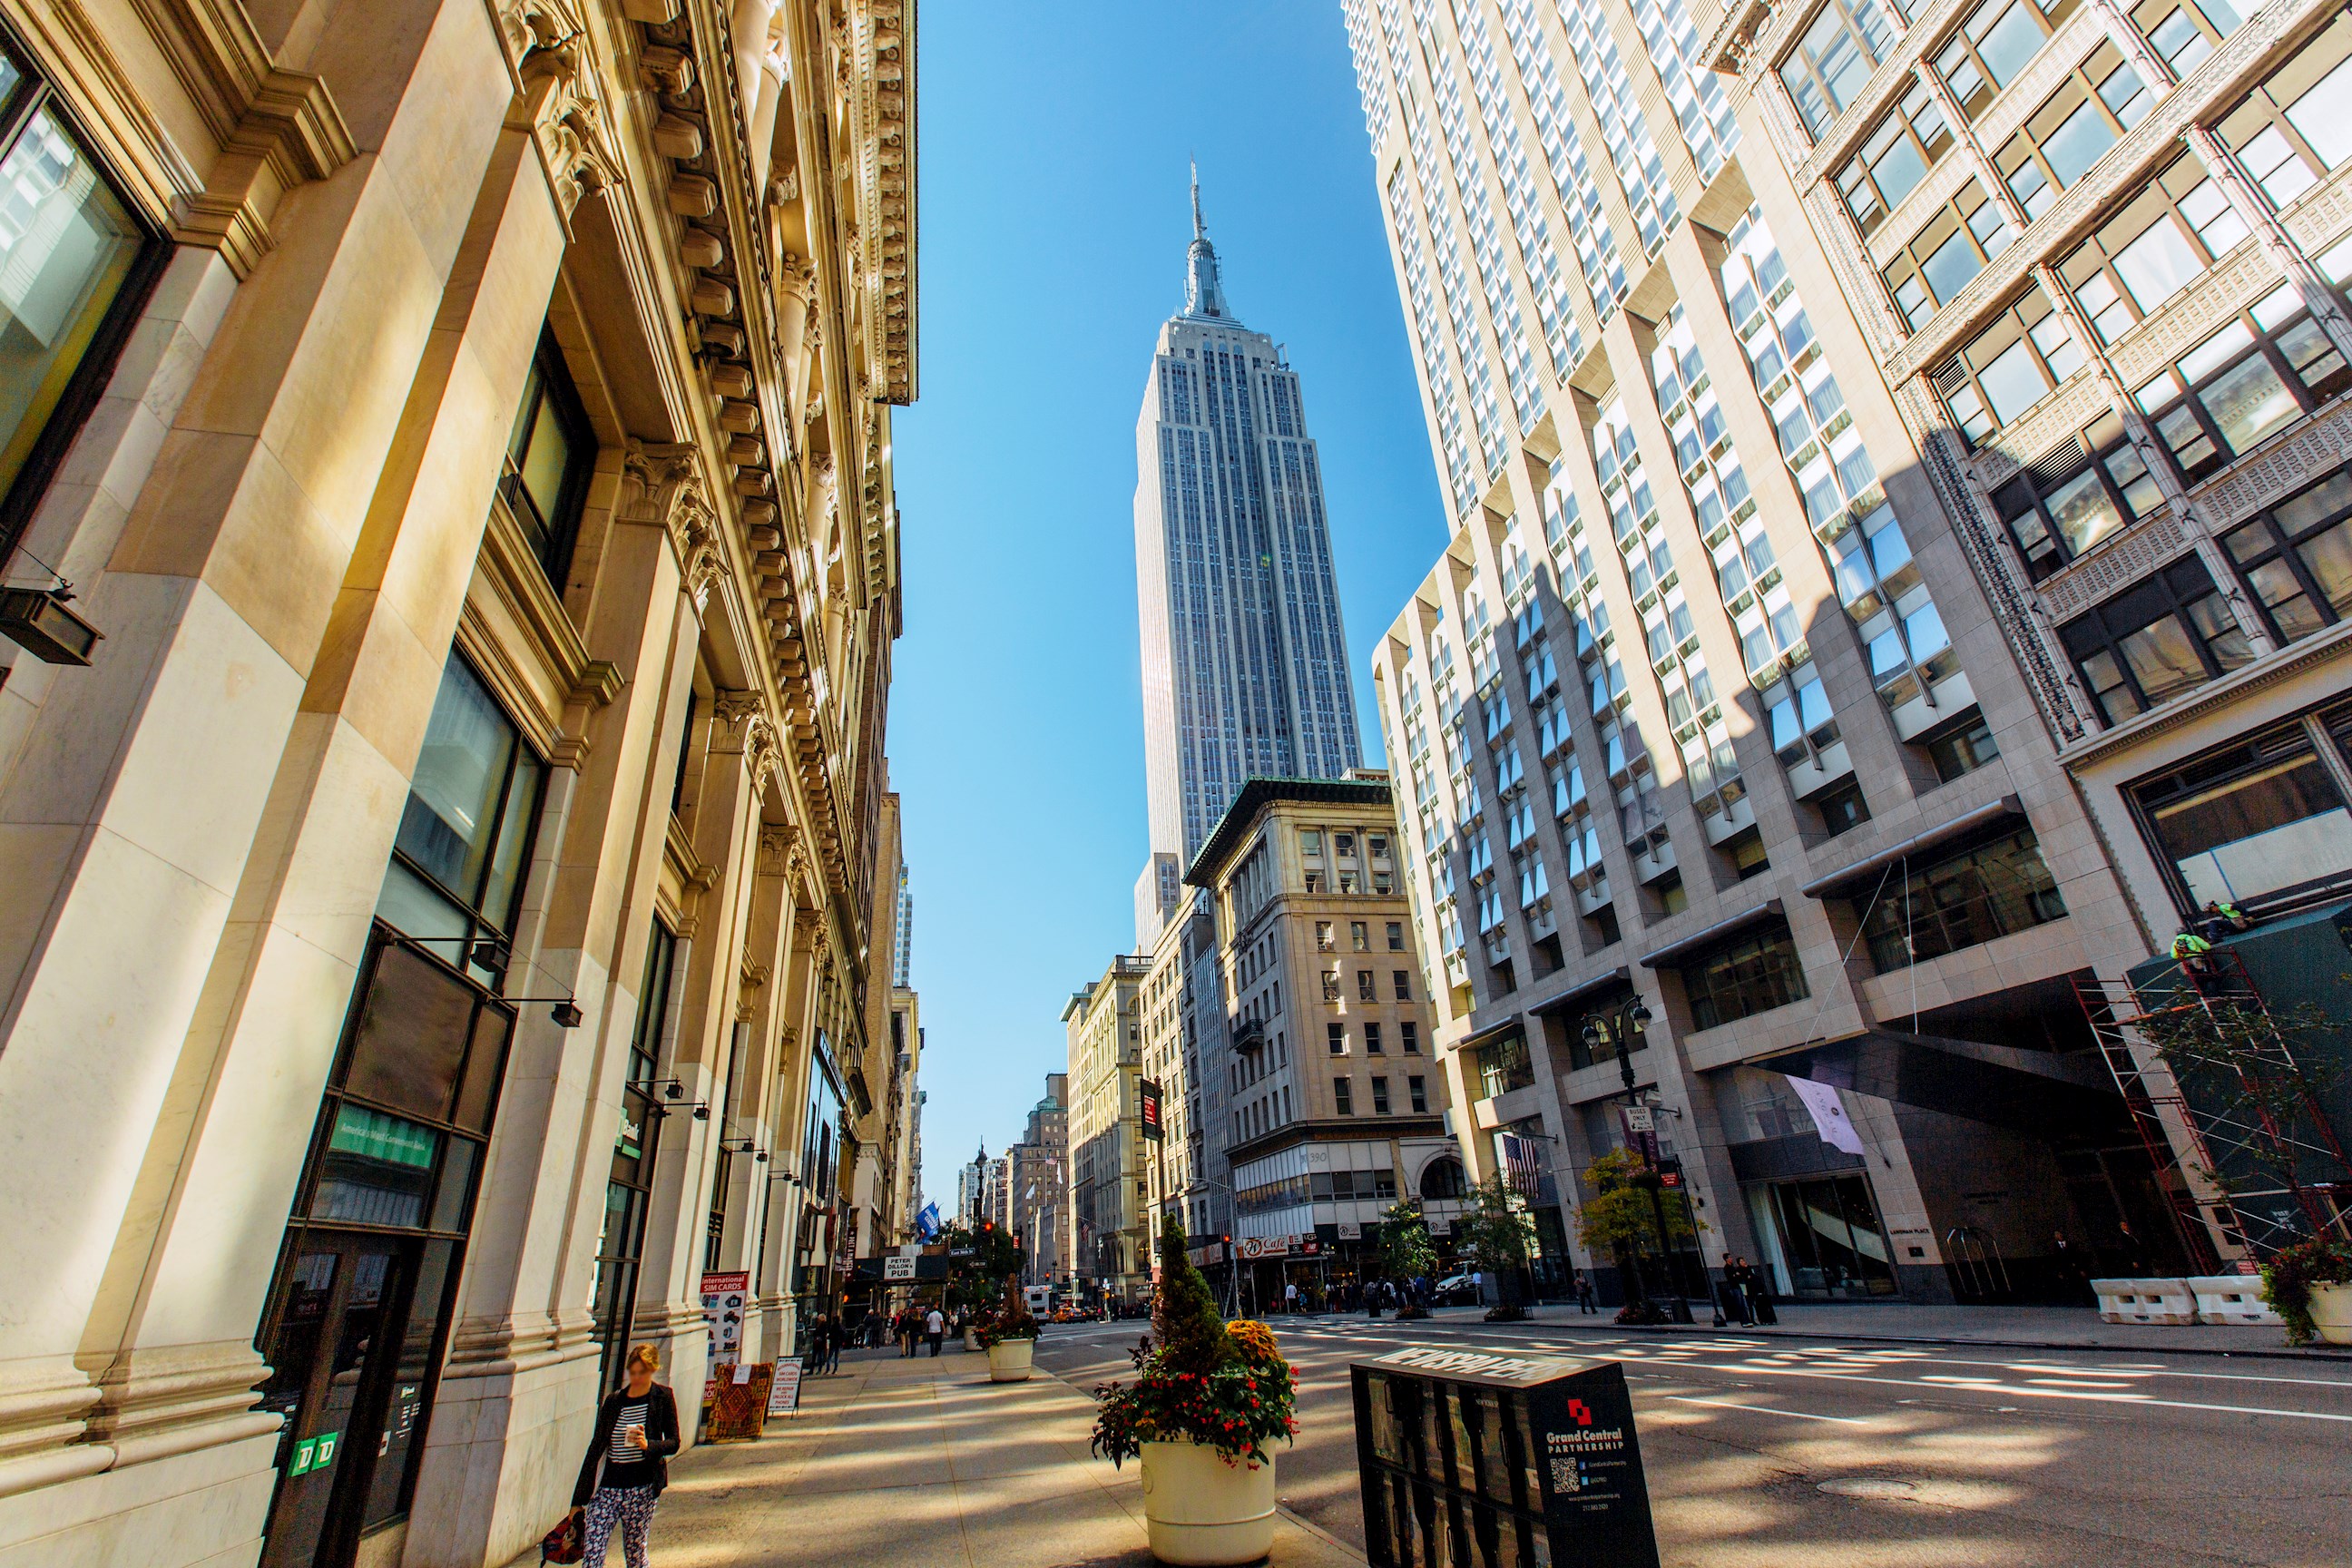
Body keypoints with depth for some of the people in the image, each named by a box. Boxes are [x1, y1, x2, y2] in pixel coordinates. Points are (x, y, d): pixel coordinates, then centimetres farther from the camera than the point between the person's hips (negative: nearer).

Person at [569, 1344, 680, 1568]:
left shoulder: (663, 1398, -2)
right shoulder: (613, 1400, 5)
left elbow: (673, 1443, -2)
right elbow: (596, 1448, 8)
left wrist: (648, 1445, -21)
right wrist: (579, 1499, 8)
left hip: (643, 1485, -2)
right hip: (609, 1484, 2)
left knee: (635, 1550, 6)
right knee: (591, 1550, -7)